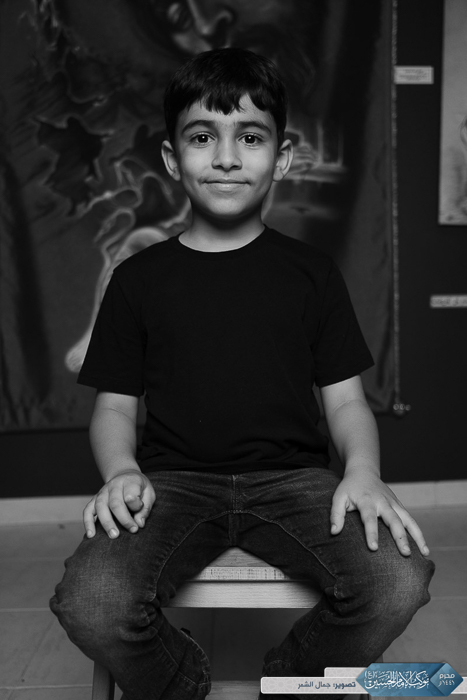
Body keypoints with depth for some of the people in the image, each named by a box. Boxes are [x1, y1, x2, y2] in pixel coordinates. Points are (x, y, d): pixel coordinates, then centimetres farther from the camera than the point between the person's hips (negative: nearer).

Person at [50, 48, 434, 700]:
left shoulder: (311, 272, 8)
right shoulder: (139, 278, 7)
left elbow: (346, 399, 7)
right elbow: (115, 406, 9)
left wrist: (364, 473, -12)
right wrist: (121, 471, -11)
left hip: (292, 476, 1)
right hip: (173, 481, 0)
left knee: (399, 583, -24)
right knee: (89, 603, -27)